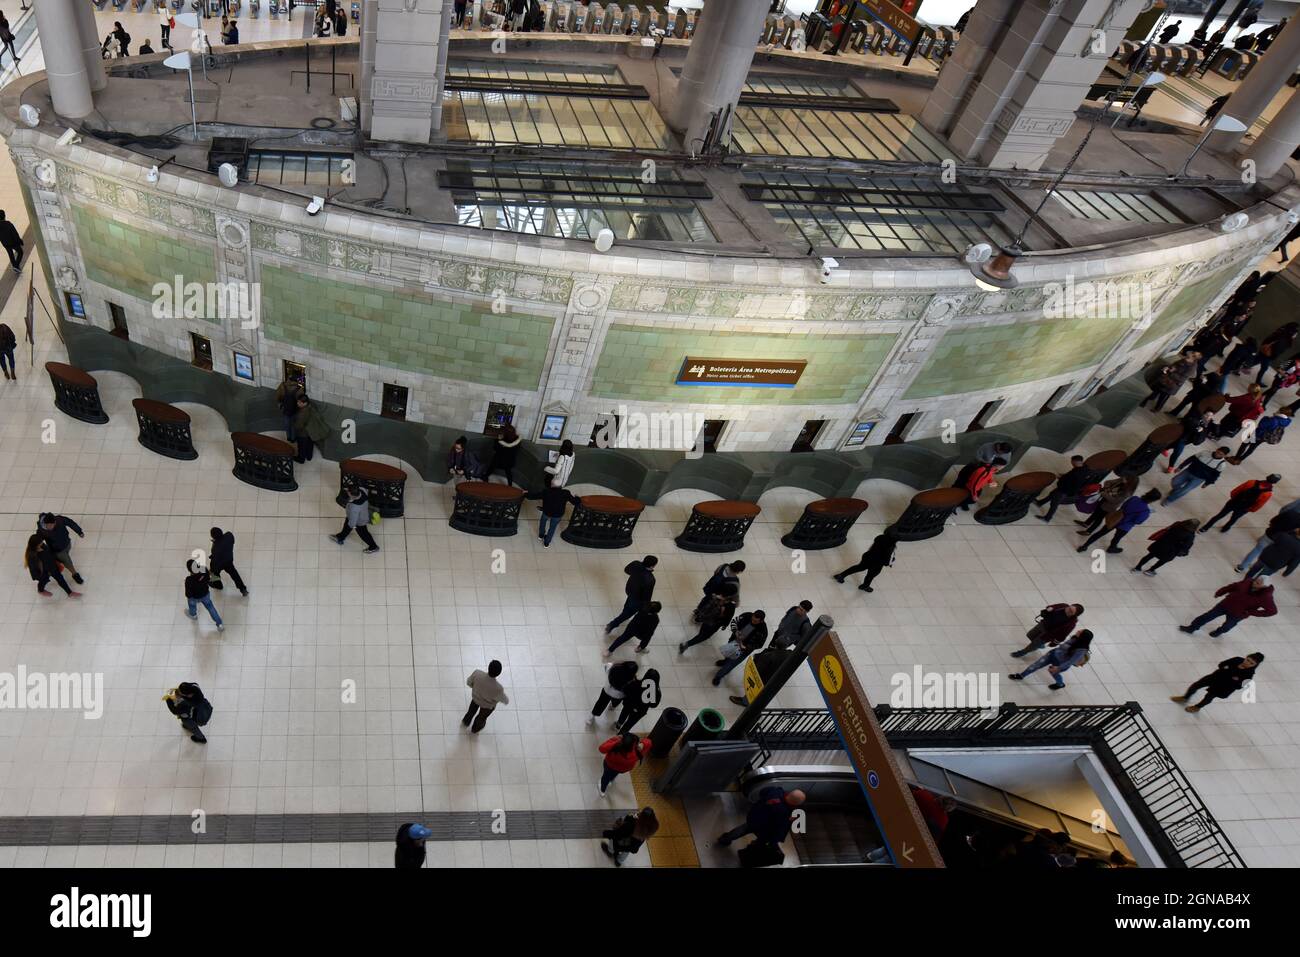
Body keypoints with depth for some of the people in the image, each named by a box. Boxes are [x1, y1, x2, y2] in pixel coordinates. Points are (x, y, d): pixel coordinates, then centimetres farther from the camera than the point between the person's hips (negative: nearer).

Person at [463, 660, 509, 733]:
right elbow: (506, 701, -22)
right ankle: (475, 729, 63)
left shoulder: (477, 673, -39)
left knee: (472, 710, 37)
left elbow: (469, 682, -15)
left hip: (475, 697, 2)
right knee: (482, 717, 33)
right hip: (488, 705, -2)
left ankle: (466, 722, 66)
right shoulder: (498, 688, -44)